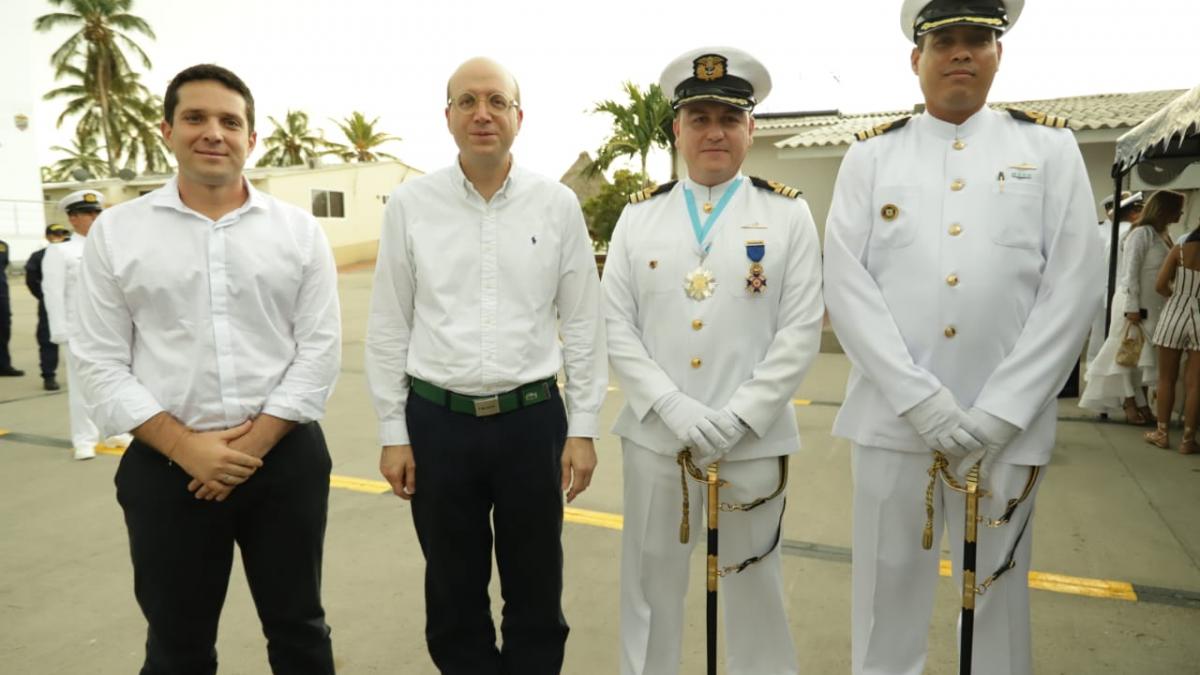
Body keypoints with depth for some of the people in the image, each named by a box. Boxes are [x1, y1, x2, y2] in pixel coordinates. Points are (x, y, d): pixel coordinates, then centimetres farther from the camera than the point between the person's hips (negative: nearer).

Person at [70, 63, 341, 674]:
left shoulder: (298, 230, 1)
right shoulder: (116, 232, 2)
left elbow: (320, 349, -3)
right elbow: (101, 363, -1)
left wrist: (254, 445, -11)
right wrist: (186, 447, -11)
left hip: (286, 458, 0)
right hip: (167, 465, 0)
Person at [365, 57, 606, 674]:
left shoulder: (558, 204, -1)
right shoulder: (409, 204, -1)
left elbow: (582, 324, 1)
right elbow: (388, 327, 2)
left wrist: (583, 428, 0)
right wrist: (393, 433, 1)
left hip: (532, 419, 0)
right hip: (438, 421, 1)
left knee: (536, 593, 15)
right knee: (454, 595, 16)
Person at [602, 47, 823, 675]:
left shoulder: (788, 214, 2)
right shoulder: (638, 214, 5)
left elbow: (801, 330, -3)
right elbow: (616, 326, 1)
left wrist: (739, 417, -13)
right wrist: (672, 407, -12)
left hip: (753, 441, -1)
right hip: (654, 437, 2)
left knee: (754, 587, 13)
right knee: (649, 585, 14)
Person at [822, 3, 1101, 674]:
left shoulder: (1050, 146, 7)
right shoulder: (871, 154, 6)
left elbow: (1073, 289, -1)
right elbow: (847, 286, -4)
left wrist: (996, 415, -10)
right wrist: (922, 402, -12)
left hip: (1008, 426, 1)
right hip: (890, 420, 0)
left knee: (997, 598, 13)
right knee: (887, 597, 11)